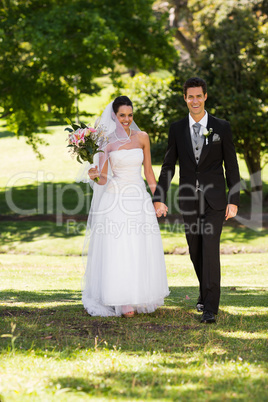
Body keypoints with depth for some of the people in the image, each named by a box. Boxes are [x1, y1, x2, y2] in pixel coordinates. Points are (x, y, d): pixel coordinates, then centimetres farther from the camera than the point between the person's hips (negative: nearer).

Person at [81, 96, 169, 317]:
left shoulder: (142, 137, 6)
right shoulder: (106, 142, -1)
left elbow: (148, 170, 13)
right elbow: (103, 178, 0)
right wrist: (95, 176, -22)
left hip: (139, 199, 3)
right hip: (115, 199, -3)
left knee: (142, 252, 4)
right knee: (117, 252, -7)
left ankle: (141, 297, 16)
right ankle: (123, 301, -2)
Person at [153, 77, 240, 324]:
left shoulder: (221, 128, -1)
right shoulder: (177, 129, 4)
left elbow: (231, 166, 0)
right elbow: (169, 166, 6)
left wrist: (234, 201, -6)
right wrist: (159, 198, -2)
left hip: (214, 201, -3)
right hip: (189, 201, 3)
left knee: (210, 251, -12)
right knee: (196, 252, 12)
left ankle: (210, 308, -11)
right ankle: (206, 292, 36)